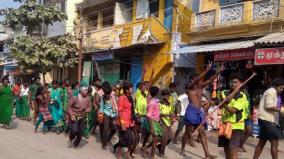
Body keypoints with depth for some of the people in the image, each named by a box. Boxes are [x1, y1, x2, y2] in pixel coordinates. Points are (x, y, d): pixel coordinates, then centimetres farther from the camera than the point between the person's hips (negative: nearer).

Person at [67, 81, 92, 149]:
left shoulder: (87, 98, -7)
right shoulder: (75, 97, -19)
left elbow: (90, 106, 7)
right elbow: (69, 106, -13)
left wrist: (86, 110, -14)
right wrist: (71, 115, -20)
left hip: (82, 117, 4)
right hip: (74, 116, -4)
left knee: (81, 132, 6)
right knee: (74, 130, -17)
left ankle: (76, 144, 30)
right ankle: (71, 139, 18)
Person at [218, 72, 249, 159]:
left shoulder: (242, 97, -8)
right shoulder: (224, 93, 4)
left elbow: (233, 110, -21)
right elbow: (220, 106, -11)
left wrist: (225, 104, -39)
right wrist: (226, 101, -31)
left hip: (236, 126, -4)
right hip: (225, 124, 5)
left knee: (233, 150, -14)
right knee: (226, 150, 14)